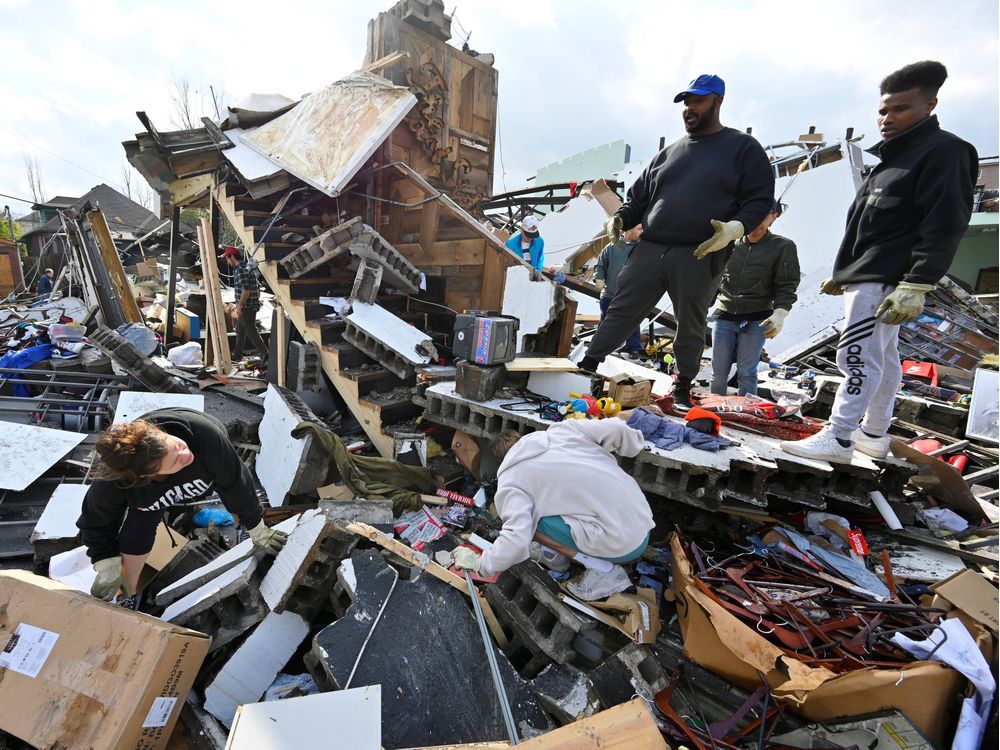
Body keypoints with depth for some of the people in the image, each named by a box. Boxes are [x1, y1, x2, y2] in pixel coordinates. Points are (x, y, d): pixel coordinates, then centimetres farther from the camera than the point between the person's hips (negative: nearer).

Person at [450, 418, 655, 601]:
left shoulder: (510, 479, -5)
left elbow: (516, 541, -16)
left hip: (621, 544, -7)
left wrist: (479, 563, 1)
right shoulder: (561, 428, 6)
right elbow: (616, 429, -3)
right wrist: (634, 443, 19)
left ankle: (602, 569, 0)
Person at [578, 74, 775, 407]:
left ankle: (683, 387, 21)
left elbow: (760, 199, 2)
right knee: (622, 310, -1)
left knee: (691, 325, 5)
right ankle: (588, 365, 4)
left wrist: (736, 226, -17)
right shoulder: (670, 152, 20)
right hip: (649, 249, 4)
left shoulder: (744, 148, 8)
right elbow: (639, 195, 24)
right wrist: (620, 218, 5)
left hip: (699, 257, -3)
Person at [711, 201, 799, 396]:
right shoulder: (731, 244, 10)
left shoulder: (783, 247, 3)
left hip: (757, 320, -2)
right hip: (725, 315, 3)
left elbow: (787, 286, 0)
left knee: (746, 373, -4)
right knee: (719, 371, 3)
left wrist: (780, 312, -15)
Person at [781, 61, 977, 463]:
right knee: (882, 358, 13)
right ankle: (873, 434, 20)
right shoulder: (892, 157, 23)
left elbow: (944, 227, -16)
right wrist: (842, 274, 24)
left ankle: (838, 438, -12)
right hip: (865, 277, 10)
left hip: (884, 280, -10)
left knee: (858, 355, -14)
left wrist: (916, 286, -24)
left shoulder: (943, 152, -7)